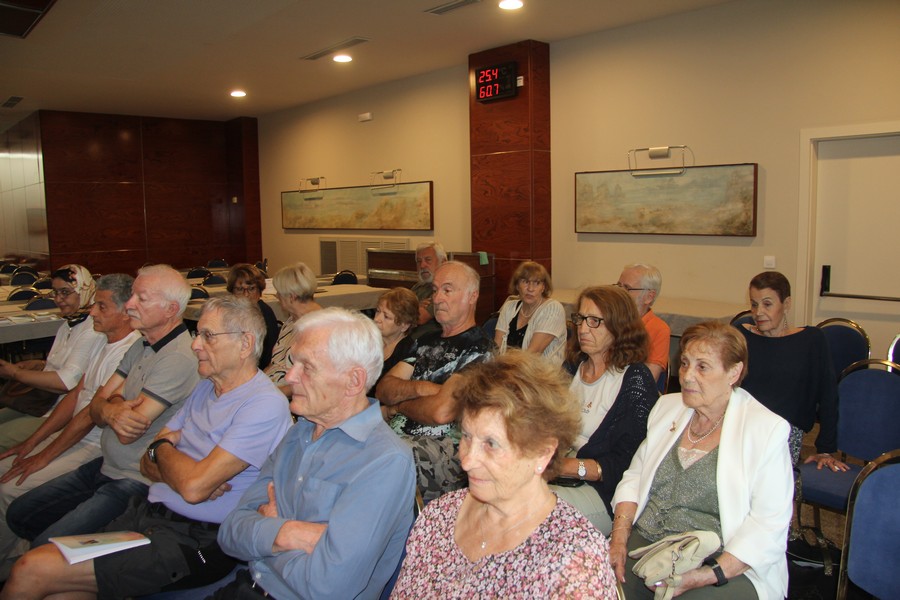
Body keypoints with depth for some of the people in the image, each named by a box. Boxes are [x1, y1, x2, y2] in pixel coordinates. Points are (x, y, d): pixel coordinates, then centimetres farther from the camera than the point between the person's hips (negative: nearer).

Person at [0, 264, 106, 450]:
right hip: (42, 402, 10)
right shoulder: (68, 325, 15)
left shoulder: (93, 330, -16)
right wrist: (37, 365, 2)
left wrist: (16, 373, -12)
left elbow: (67, 382, -22)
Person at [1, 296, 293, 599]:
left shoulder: (264, 406, -17)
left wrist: (162, 447, -2)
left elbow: (193, 487, -23)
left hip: (194, 540, -8)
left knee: (32, 572, -10)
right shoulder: (205, 388, 13)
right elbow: (149, 463, 11)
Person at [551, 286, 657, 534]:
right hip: (556, 476, 6)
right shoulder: (574, 367, 14)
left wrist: (571, 466, -22)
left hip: (603, 493, -6)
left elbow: (627, 464, -12)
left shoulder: (635, 379, -7)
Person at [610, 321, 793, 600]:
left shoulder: (768, 430, -5)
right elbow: (634, 476, 13)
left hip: (727, 566, -4)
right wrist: (620, 537, -2)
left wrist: (710, 574, -19)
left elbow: (769, 524, -10)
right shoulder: (667, 407, 12)